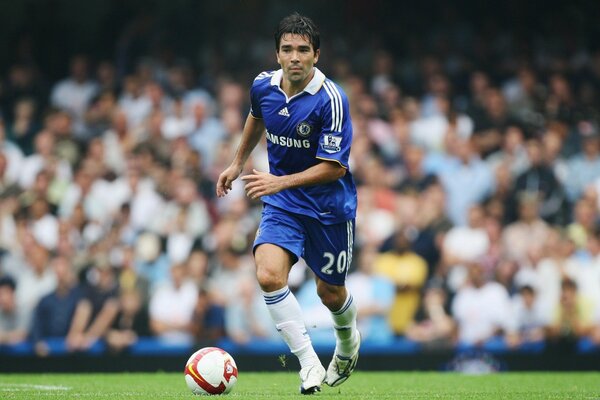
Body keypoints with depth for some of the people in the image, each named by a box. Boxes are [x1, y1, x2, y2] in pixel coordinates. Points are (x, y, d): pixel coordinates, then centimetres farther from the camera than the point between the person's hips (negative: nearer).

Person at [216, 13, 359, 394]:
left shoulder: (331, 99, -23)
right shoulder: (264, 86, -6)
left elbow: (334, 167, -23)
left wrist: (280, 182, -30)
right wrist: (238, 162, 25)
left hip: (329, 205, -4)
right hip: (282, 204, 4)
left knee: (330, 294, 9)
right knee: (269, 276, -21)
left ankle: (348, 340, 45)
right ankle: (310, 363, -15)